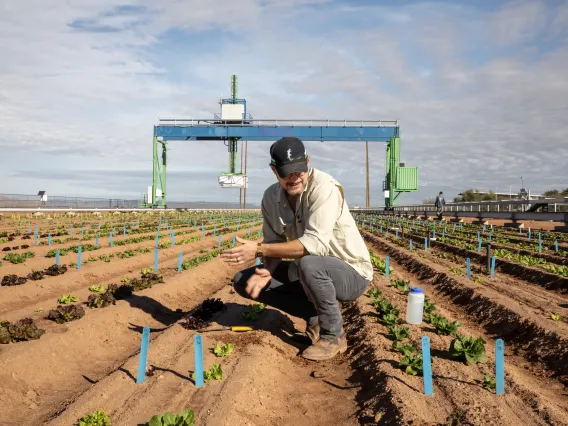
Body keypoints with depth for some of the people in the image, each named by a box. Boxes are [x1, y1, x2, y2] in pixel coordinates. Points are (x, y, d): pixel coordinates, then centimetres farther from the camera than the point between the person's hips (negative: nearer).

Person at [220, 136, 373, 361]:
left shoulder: (323, 188, -24)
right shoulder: (271, 197, -4)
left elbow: (315, 243, -34)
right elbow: (274, 244, 0)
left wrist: (259, 249, -32)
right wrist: (266, 271, -22)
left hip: (352, 274, -7)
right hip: (309, 274, 7)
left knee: (309, 264, -39)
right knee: (243, 281, 0)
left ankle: (333, 336, -12)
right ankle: (316, 319, 6)